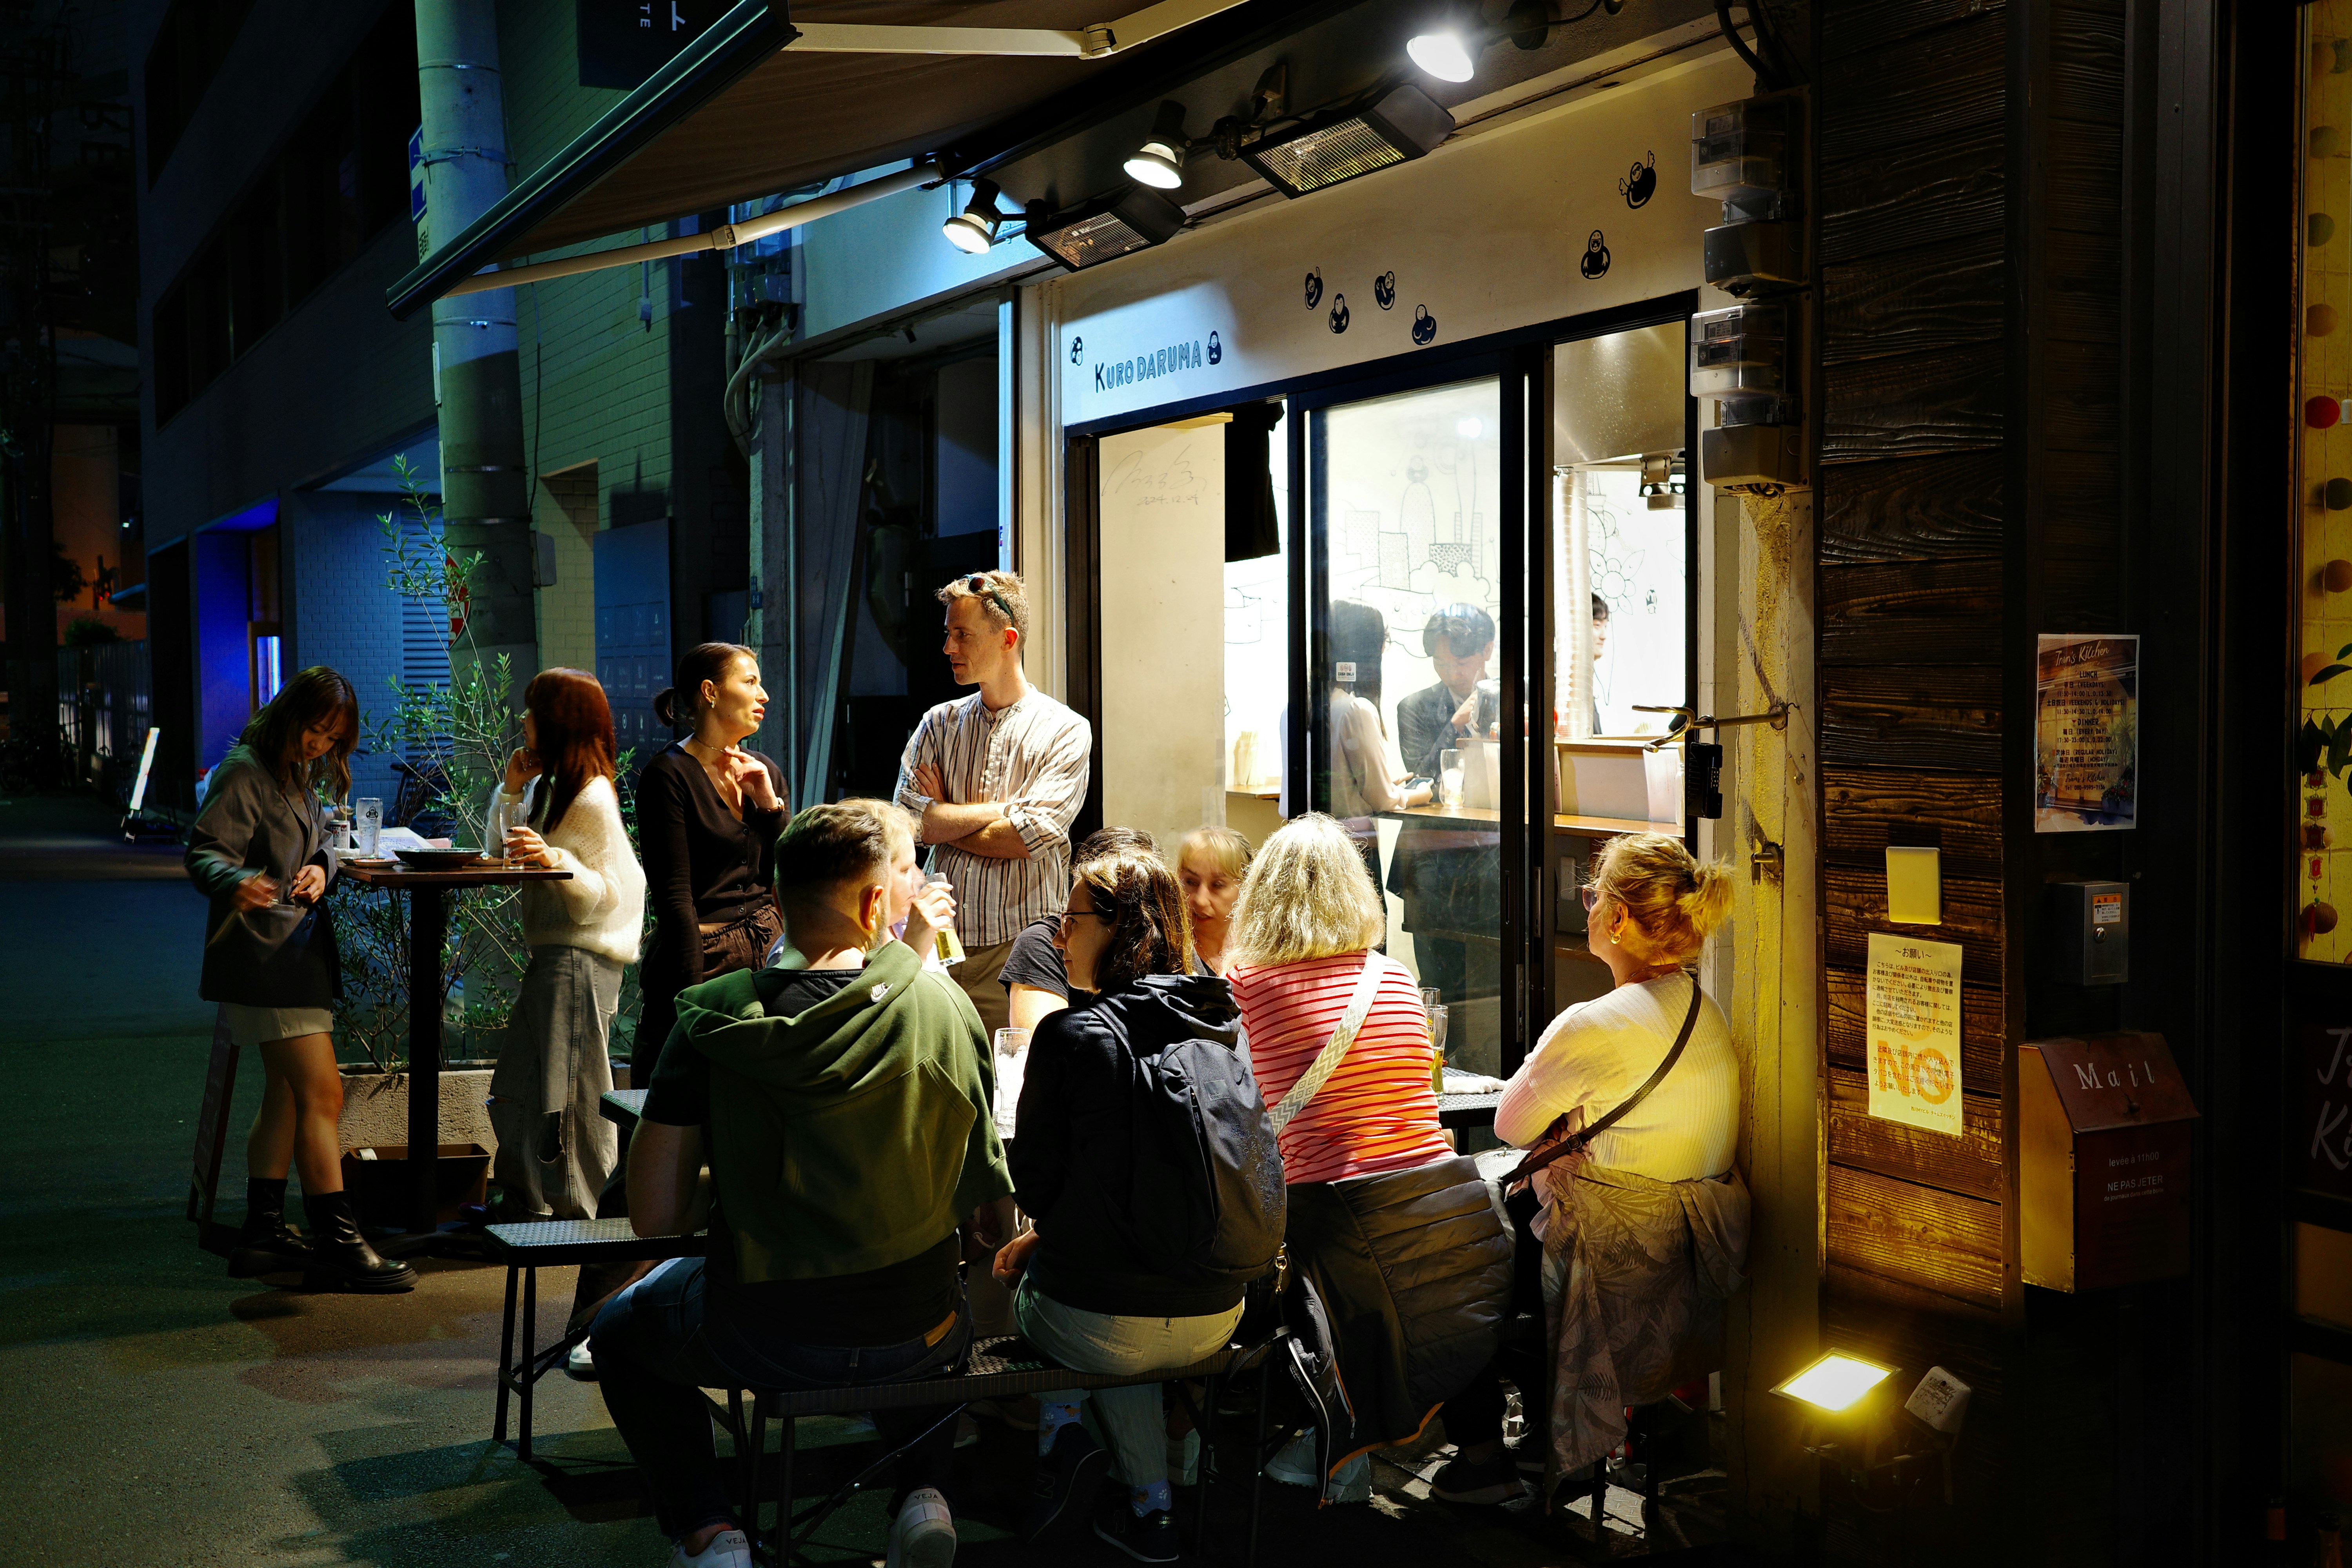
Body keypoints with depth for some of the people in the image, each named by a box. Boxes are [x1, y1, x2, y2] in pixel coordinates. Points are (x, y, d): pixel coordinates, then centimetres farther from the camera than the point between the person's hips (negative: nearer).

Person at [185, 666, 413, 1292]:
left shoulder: (300, 776, 16)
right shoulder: (245, 774, -13)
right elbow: (206, 851, -21)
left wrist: (320, 868, -5)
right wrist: (236, 883, -43)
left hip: (296, 947, 11)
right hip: (265, 952, -10)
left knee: (286, 1094, 15)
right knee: (322, 1094, -12)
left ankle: (264, 1234, 24)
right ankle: (341, 1246, -10)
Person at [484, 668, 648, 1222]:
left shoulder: (592, 799, -16)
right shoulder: (549, 788, 14)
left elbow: (611, 890, -19)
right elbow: (505, 845, 19)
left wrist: (556, 860, -33)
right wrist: (511, 788, 10)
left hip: (581, 962, -11)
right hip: (551, 955, 11)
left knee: (569, 1092, -4)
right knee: (525, 1082, 17)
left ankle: (574, 1209, 5)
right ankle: (532, 1201, 27)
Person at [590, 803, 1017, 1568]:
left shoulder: (715, 1017, -12)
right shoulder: (943, 1003, -8)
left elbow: (654, 1213, -11)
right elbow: (991, 1213, -1)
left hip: (764, 1341, -2)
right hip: (915, 1338, 2)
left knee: (620, 1331, 30)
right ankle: (924, 1491, 16)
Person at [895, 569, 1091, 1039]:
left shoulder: (1066, 731, -1)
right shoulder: (937, 725, 12)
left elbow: (1028, 840, -12)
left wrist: (944, 820, -1)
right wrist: (1002, 808, -5)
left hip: (1019, 947, -3)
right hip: (940, 942, 3)